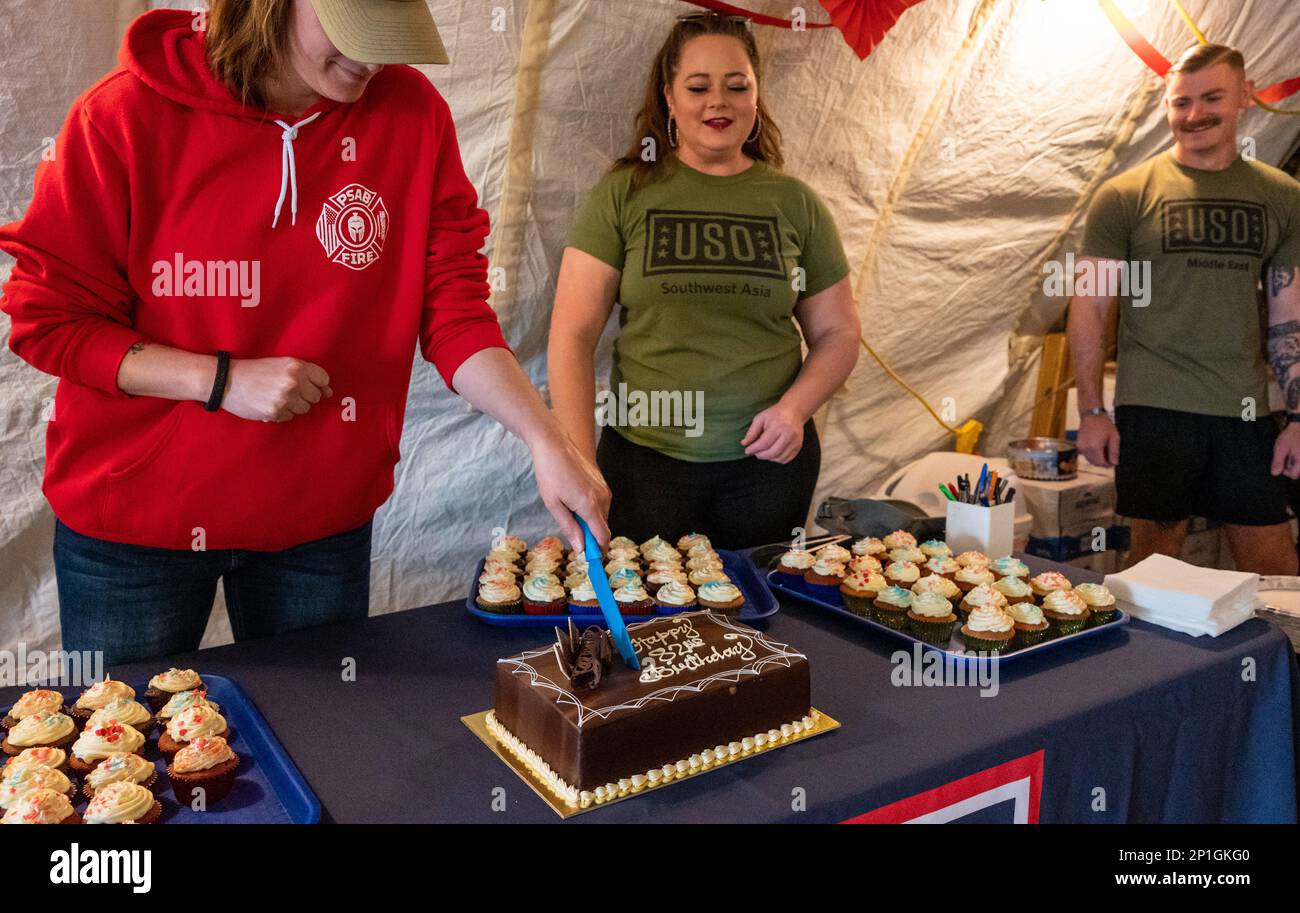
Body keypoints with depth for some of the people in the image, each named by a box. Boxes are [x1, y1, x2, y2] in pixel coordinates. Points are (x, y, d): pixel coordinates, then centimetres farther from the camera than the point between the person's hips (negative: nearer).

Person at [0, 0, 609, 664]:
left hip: (321, 521, 2)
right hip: (133, 517, -1)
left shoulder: (411, 113, -7)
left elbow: (454, 310, -6)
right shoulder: (129, 114, -13)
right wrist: (223, 380, -19)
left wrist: (545, 437, -19)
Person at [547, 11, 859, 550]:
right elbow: (572, 335, -6)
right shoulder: (624, 195, -2)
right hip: (645, 460, -1)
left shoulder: (794, 202, 5)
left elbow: (837, 333, 9)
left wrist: (794, 408, -9)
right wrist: (579, 462, -14)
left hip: (767, 461, 2)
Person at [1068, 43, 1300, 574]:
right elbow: (1090, 308, -1)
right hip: (1153, 409, -2)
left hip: (1246, 411, 3)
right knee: (1156, 555, 5)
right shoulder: (1126, 196, 1)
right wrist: (1091, 412, -7)